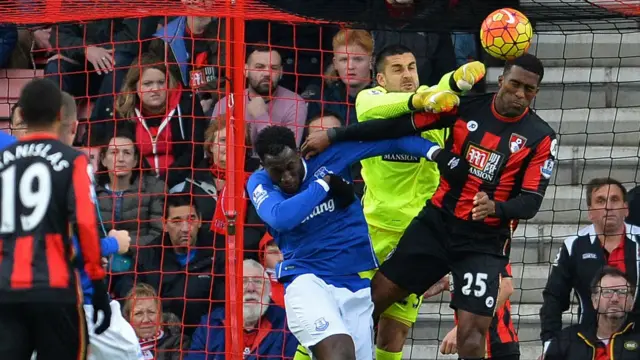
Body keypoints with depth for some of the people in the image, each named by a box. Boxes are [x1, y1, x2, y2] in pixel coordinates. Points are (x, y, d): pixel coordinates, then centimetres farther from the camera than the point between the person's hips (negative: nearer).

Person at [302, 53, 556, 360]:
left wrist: (495, 208, -32)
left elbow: (531, 202, -10)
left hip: (485, 241, -3)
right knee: (376, 294, 1)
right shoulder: (465, 107, -2)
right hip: (437, 222, 3)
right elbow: (400, 126, -2)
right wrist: (333, 136, -5)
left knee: (472, 329, -12)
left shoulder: (541, 138, -6)